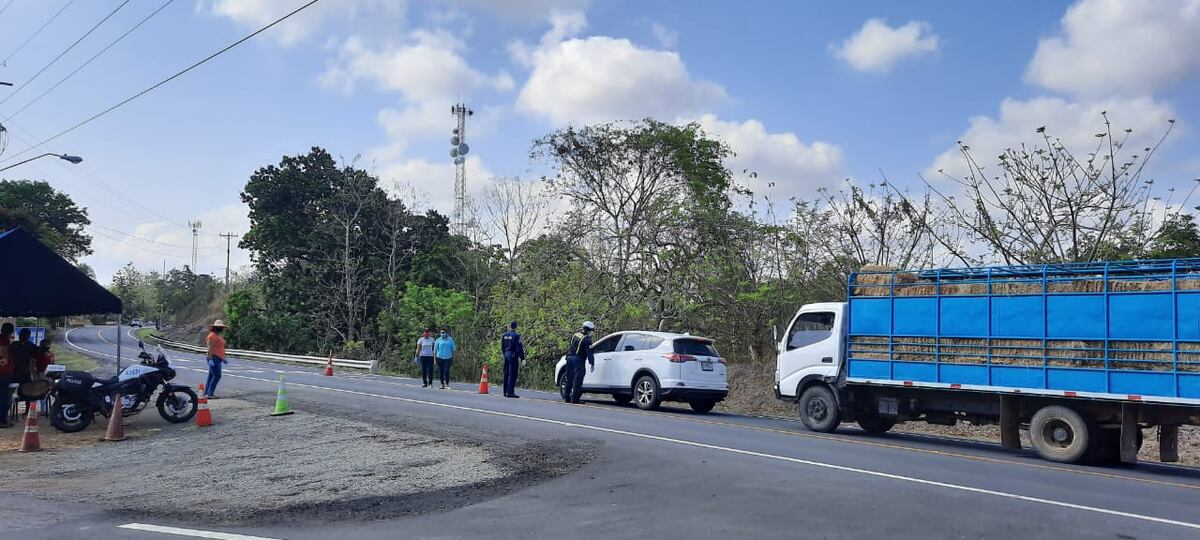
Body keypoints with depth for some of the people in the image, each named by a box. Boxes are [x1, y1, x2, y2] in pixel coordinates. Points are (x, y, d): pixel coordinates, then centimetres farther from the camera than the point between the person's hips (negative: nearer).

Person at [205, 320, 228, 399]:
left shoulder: (217, 335, 15)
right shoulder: (212, 335, -14)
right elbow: (209, 347, -20)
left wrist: (223, 358, 23)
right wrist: (210, 359, -25)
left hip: (217, 359, 10)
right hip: (214, 358, -10)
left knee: (211, 376, 10)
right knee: (217, 376, -12)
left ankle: (206, 394, 13)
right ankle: (210, 394, -11)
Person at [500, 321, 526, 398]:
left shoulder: (504, 335, 8)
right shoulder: (516, 336, -13)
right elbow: (519, 348, -13)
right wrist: (522, 358, -8)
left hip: (506, 355, 7)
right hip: (513, 356, -7)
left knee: (506, 374, 13)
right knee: (512, 374, -5)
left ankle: (505, 392, 18)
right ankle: (510, 392, -9)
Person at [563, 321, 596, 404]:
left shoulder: (575, 335, 14)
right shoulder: (587, 339, -8)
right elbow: (589, 353, -13)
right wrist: (592, 364, -11)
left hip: (569, 357, 7)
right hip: (578, 359, -7)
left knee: (569, 378, 14)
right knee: (577, 379, -5)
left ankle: (566, 397, 17)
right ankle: (574, 398, -9)